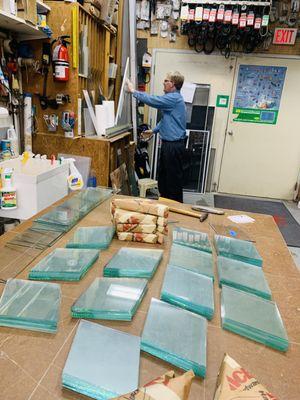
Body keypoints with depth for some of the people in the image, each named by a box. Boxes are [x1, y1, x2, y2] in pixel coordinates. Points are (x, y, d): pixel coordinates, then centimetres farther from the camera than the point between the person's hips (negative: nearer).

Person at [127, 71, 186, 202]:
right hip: (168, 143, 11)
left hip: (174, 145, -11)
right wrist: (154, 131, 19)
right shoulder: (172, 98, 16)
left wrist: (133, 91, -11)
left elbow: (153, 100, -22)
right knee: (163, 174, 17)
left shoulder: (174, 98, -17)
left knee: (174, 177, 0)